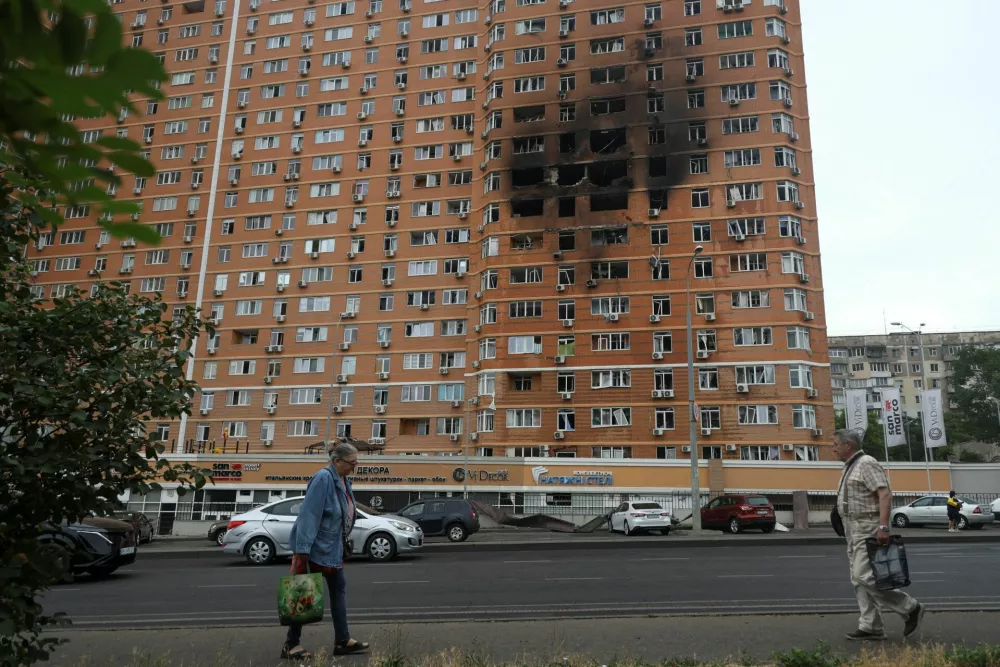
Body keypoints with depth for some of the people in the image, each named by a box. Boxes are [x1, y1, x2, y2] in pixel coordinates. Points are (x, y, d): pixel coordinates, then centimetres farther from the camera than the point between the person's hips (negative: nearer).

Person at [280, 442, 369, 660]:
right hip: (314, 546, -10)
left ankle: (342, 640, 22)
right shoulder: (323, 478, -23)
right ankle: (290, 645, 14)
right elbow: (309, 515, -26)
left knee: (339, 589, 13)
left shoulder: (344, 481, 5)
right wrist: (302, 550, -28)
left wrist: (341, 542, 16)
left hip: (332, 547, 10)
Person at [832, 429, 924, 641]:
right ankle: (871, 627, 10)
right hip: (854, 530, 10)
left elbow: (885, 494, -21)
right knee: (859, 580, 7)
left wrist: (883, 527, -28)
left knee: (864, 577, -13)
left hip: (868, 529, -10)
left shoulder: (866, 463, -12)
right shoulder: (851, 467, 18)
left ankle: (910, 608, 2)